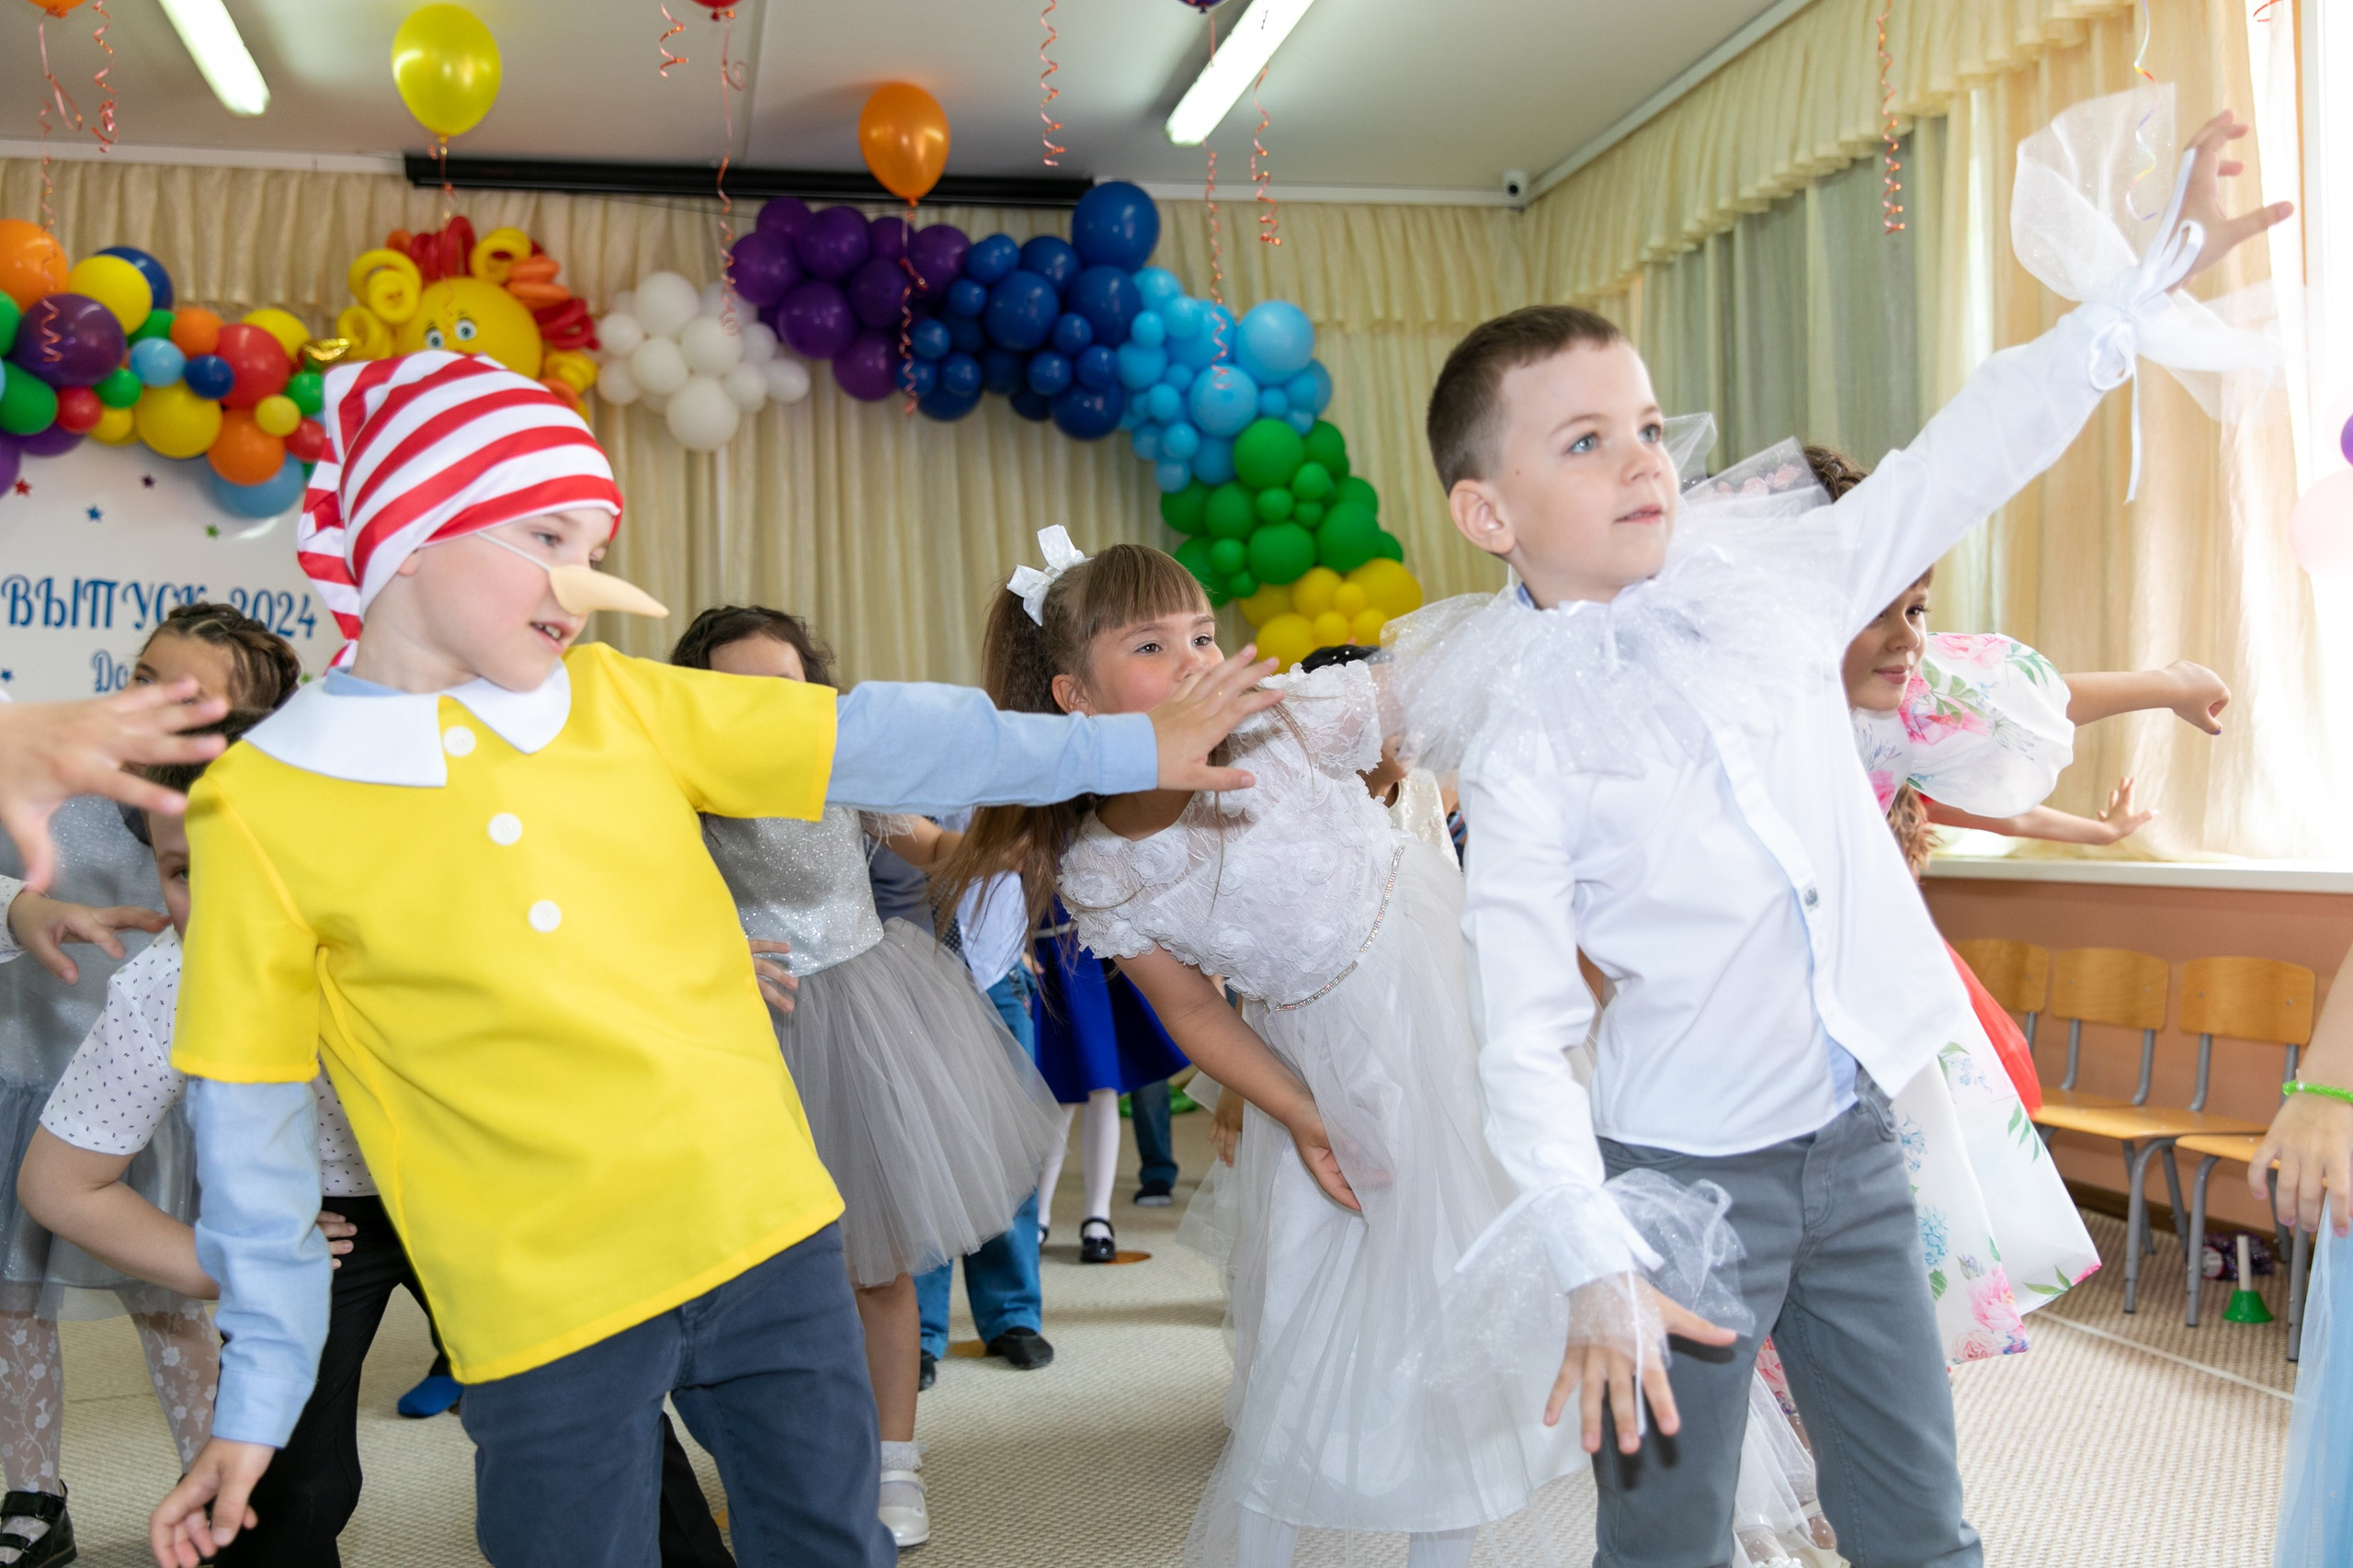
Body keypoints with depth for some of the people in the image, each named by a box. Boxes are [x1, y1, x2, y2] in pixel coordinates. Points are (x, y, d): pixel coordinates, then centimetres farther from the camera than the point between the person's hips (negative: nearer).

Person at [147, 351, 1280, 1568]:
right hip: (545, 1308, -3)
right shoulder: (263, 807, -6)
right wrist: (256, 1399, -1)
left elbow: (875, 739, 2)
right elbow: (252, 1123, -3)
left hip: (768, 1232, 4)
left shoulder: (619, 700, 3)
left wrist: (1132, 748, 0)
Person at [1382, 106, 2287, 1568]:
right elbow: (1525, 1035, -17)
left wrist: (2158, 267, 10)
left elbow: (1964, 459, 7)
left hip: (1856, 1136, 4)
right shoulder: (1524, 744, -13)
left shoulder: (1770, 581, -2)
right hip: (1683, 1170, -4)